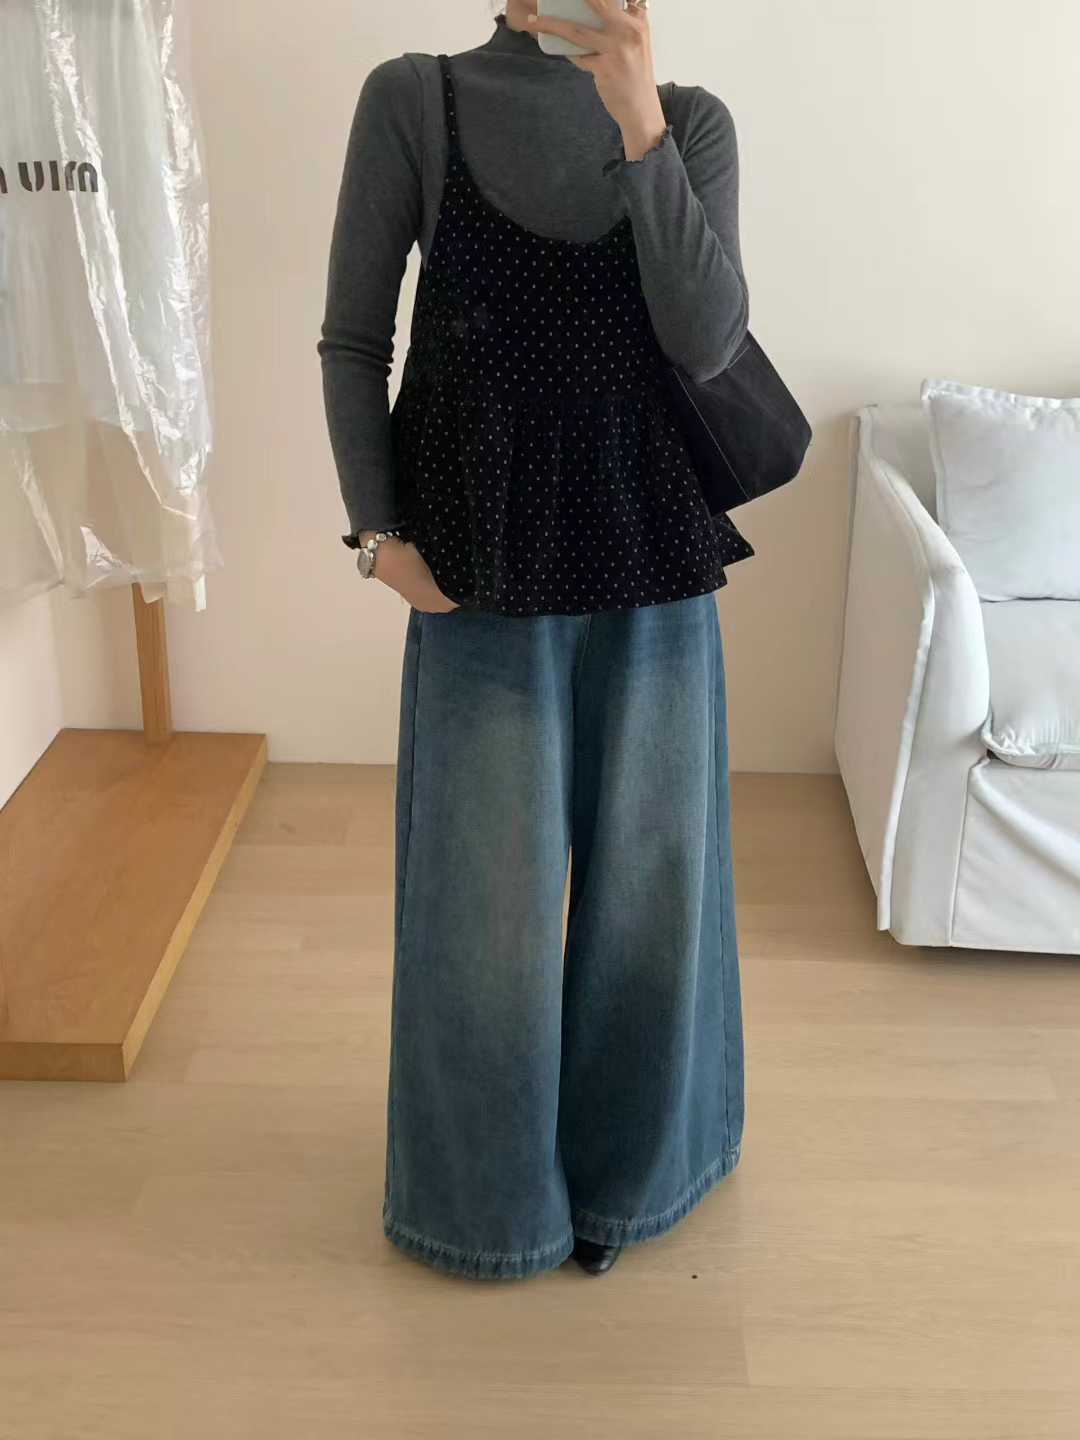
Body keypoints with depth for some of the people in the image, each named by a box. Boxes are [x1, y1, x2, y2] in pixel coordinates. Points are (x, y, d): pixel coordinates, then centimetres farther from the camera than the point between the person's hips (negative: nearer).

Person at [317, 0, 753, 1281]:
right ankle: (491, 1180, 32)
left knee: (648, 859, 13)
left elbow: (707, 342, -13)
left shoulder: (692, 120, 1)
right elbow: (352, 342, -1)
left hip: (653, 553, 2)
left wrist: (638, 125, -19)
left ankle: (627, 1153, 36)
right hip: (484, 559, -2)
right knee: (490, 873, 9)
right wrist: (377, 529, -8)